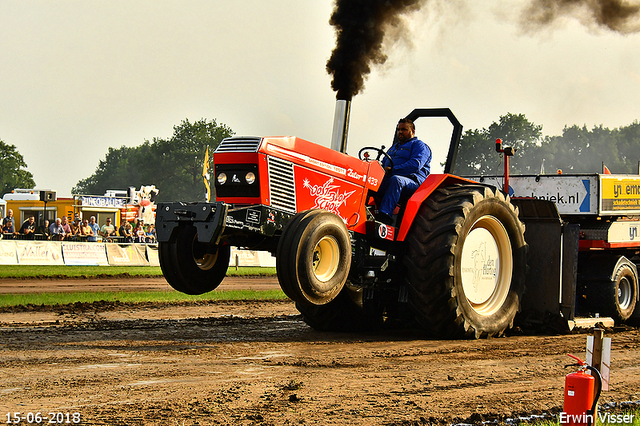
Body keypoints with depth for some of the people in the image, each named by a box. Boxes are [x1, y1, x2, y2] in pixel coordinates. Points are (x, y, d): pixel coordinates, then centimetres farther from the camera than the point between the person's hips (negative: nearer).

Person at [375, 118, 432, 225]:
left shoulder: (419, 145, 9)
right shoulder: (394, 147, 34)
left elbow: (415, 164, -9)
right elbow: (384, 163, 31)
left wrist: (392, 170, -18)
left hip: (413, 182, -6)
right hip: (387, 179, 6)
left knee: (395, 180, -41)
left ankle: (384, 215, -55)